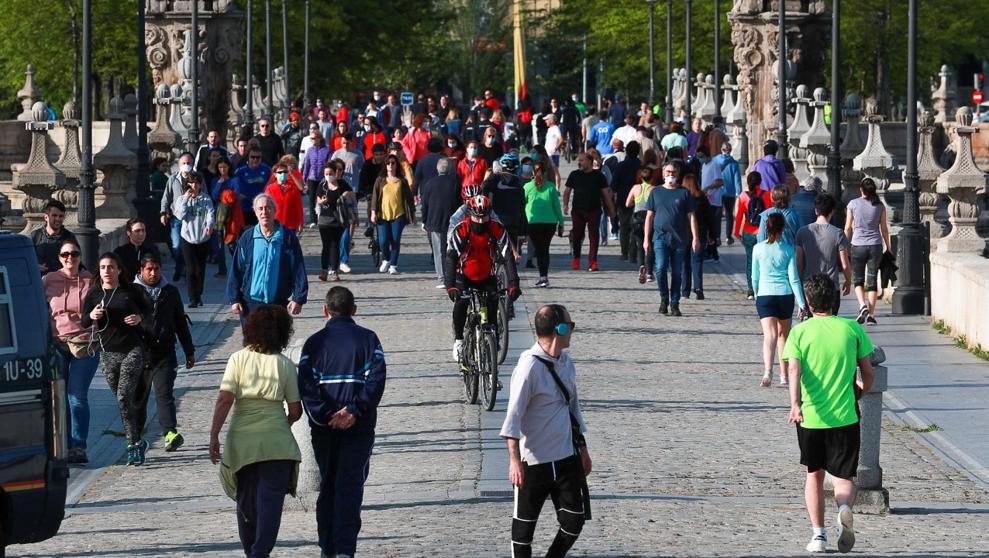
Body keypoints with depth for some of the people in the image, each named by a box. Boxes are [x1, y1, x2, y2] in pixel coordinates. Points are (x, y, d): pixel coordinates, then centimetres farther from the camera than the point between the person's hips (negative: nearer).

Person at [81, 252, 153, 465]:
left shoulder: (131, 291, -2)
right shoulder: (94, 294, 4)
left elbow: (147, 308, 12)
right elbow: (84, 323, 9)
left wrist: (141, 317, -9)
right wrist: (91, 316, -13)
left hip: (132, 350, -4)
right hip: (108, 353, 4)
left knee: (124, 398, -15)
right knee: (124, 400, 9)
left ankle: (133, 445, -11)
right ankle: (138, 441, 24)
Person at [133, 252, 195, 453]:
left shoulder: (170, 292, 12)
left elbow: (181, 323, 19)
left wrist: (189, 351, 20)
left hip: (165, 352, 0)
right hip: (140, 352, 0)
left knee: (164, 392, -12)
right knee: (138, 395, 8)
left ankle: (170, 433, -22)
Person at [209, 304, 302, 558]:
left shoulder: (238, 359, -1)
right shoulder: (285, 365, -1)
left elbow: (225, 399, -11)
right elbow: (295, 411, 2)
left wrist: (214, 435, -8)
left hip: (242, 439, 2)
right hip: (276, 440, -2)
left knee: (246, 501, 16)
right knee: (271, 499, -4)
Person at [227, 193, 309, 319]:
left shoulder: (288, 237, -4)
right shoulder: (247, 238, 0)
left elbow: (299, 270, -2)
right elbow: (236, 270, 3)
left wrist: (298, 299, -7)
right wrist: (234, 299, -1)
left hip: (278, 303, -1)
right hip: (250, 302, 1)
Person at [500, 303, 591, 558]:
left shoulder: (566, 363, 7)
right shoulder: (530, 366, -17)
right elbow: (513, 414, -19)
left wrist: (582, 448, 22)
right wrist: (514, 459, -26)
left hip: (566, 457, 7)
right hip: (533, 460, -7)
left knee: (574, 521, 5)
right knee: (525, 523, 6)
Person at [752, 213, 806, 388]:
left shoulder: (759, 248, -1)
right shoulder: (788, 249, -1)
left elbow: (755, 277, 7)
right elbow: (794, 278, -3)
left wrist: (756, 294, 24)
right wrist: (801, 303, 0)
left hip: (764, 295, -1)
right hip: (785, 295, 1)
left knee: (770, 334, -9)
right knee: (783, 334, 18)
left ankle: (768, 370, -32)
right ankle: (784, 375, 24)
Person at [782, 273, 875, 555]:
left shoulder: (799, 332, 0)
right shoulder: (852, 329, 2)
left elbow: (794, 370, -16)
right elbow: (867, 374, 6)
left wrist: (795, 404, -27)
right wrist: (860, 392, 26)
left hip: (810, 416, 0)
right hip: (845, 416, 0)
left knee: (814, 475, 19)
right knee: (844, 477, 5)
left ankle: (818, 534, 15)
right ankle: (844, 508, -27)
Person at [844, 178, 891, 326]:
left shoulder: (853, 204, -3)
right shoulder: (879, 205, 0)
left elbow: (848, 227, 1)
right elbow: (884, 228, 4)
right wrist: (888, 247, 14)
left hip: (858, 245, -1)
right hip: (875, 245, 1)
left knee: (858, 279, 11)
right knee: (872, 280, 6)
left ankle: (862, 305, -12)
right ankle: (871, 314, 2)